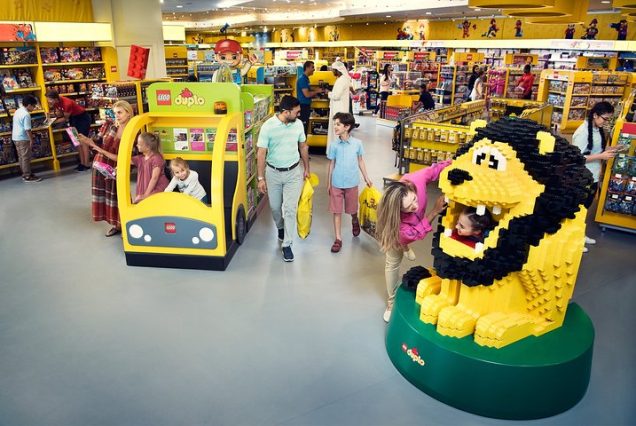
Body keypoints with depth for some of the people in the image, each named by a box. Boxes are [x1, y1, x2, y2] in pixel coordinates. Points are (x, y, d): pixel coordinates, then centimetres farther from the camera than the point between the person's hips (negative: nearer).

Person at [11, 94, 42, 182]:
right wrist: (31, 140, -16)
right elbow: (27, 129, -21)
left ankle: (25, 174, 22)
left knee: (21, 157, 14)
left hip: (15, 137, 10)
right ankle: (28, 176, 0)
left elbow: (16, 126, 19)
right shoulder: (26, 114, -18)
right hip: (23, 138, -10)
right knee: (26, 157, -4)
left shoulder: (17, 111, 12)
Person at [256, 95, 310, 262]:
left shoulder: (298, 124, -7)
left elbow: (303, 147, 8)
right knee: (275, 207, 16)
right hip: (273, 173, -1)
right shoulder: (268, 126, -17)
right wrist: (260, 178, -14)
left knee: (290, 209, -4)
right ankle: (280, 228, 47)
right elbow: (261, 153, -13)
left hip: (293, 173, 1)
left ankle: (286, 244, 8)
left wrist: (307, 169, 12)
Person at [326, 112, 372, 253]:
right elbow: (331, 165, 1)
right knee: (337, 211, 4)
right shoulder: (334, 145, -6)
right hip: (336, 183, 0)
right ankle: (338, 239, 14)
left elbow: (360, 161, 6)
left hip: (352, 183, 0)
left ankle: (355, 221, 50)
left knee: (352, 210, 15)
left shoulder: (357, 143, -7)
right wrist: (328, 184, 4)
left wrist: (366, 178, 10)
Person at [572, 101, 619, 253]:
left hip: (593, 177, 8)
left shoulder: (598, 130, 6)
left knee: (585, 206, 19)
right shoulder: (583, 132, -21)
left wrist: (606, 150, -1)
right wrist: (601, 156, -24)